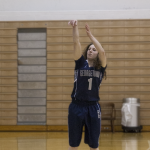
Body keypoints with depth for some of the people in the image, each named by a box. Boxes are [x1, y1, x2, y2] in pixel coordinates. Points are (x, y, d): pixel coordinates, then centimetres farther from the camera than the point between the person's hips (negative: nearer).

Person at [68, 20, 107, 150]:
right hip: (76, 106, 0)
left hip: (93, 107, 0)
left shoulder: (100, 67, 4)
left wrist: (90, 34, -13)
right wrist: (75, 27, -19)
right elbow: (76, 43, -8)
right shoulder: (80, 63, 5)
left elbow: (102, 51, -15)